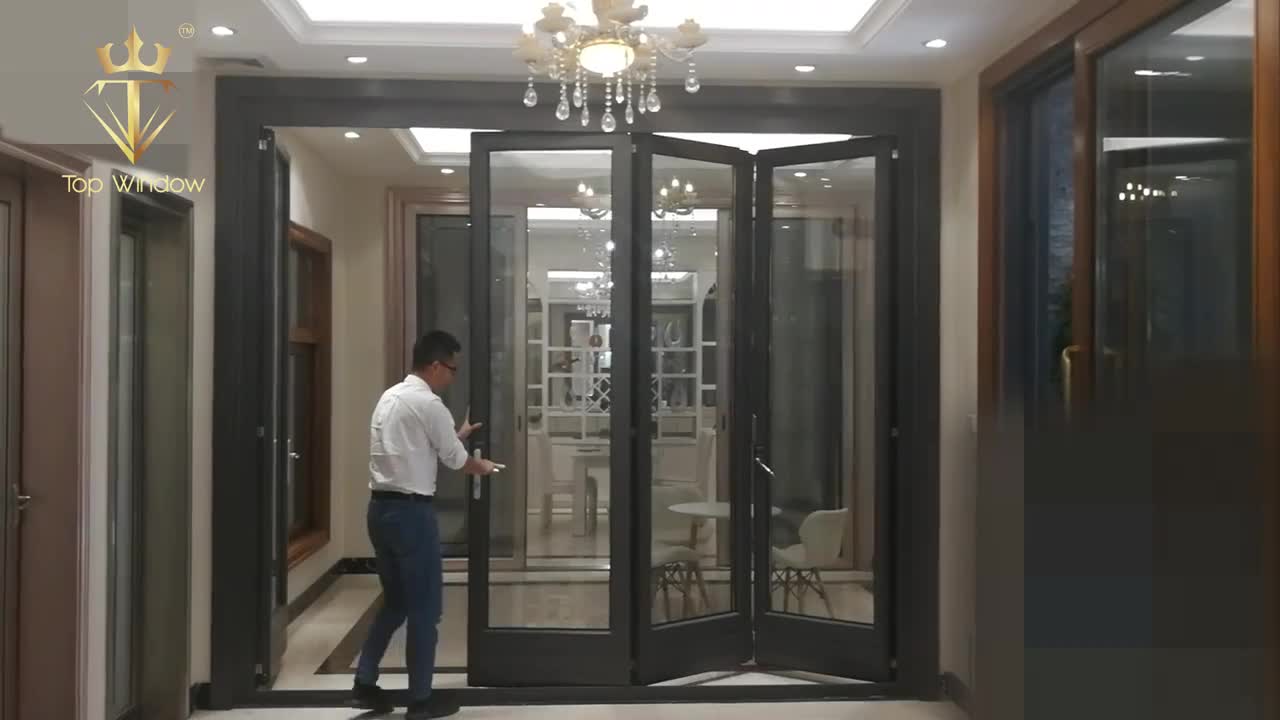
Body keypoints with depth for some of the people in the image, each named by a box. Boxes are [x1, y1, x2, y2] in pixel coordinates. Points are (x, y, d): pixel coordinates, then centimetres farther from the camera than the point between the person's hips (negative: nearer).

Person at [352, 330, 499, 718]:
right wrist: (483, 466, 15)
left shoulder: (390, 397, 14)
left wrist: (457, 435, 27)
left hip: (381, 507, 9)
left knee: (395, 601, 19)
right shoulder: (428, 403, -14)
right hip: (410, 511, -9)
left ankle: (365, 683, 20)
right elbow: (455, 459, -4)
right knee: (425, 607, 4)